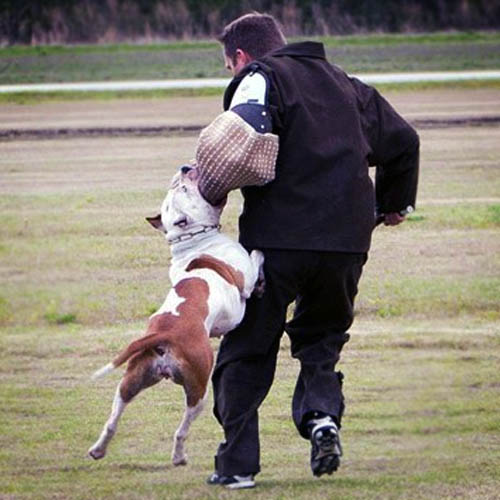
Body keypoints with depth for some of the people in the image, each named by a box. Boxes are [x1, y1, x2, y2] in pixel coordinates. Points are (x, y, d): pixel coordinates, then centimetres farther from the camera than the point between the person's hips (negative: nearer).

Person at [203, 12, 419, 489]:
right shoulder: (344, 85, 20)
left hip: (277, 238, -5)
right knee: (321, 336, 21)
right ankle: (322, 414, -7)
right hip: (346, 243, 5)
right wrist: (394, 202, 40)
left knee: (246, 348, 8)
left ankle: (238, 462, 4)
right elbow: (402, 140, 26)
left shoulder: (259, 79, -1)